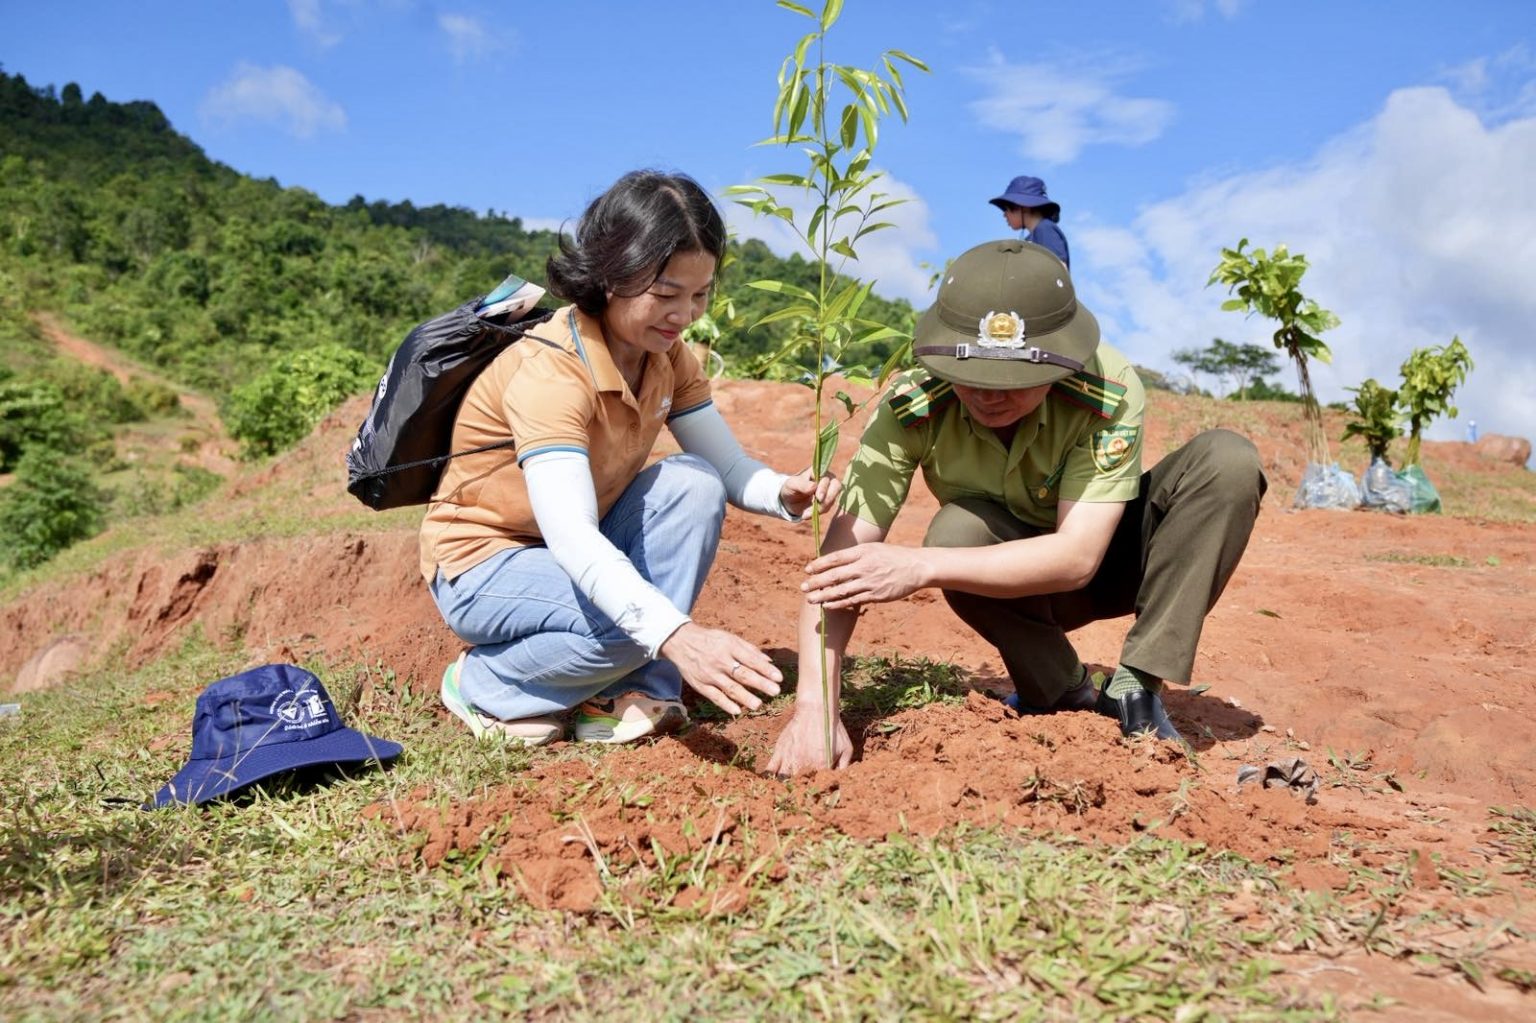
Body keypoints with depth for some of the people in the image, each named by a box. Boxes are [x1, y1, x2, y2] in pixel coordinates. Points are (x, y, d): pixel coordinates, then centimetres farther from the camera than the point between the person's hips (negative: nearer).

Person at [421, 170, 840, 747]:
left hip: (588, 554, 7)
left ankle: (637, 690, -12)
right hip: (483, 565, -6)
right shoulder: (549, 371, -31)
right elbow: (571, 541, -42)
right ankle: (482, 684, -3)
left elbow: (729, 469, -9)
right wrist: (676, 635, -55)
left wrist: (784, 493, -33)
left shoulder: (666, 356, -7)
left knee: (694, 484, -18)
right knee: (631, 625, -32)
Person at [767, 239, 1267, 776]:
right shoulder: (913, 404, -28)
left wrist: (920, 566, -47)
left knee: (1228, 459, -25)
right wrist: (814, 707, -45)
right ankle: (1066, 692, -9)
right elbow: (841, 550, -34)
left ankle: (1135, 688, -17)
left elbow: (1077, 556, -36)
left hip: (1106, 557, 0)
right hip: (1013, 587, 0)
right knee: (957, 529, -34)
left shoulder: (1110, 392, -31)